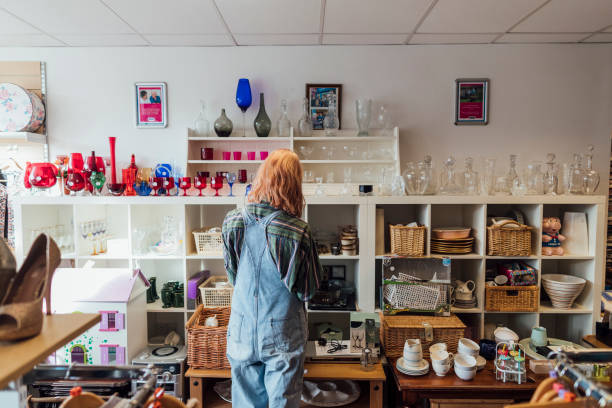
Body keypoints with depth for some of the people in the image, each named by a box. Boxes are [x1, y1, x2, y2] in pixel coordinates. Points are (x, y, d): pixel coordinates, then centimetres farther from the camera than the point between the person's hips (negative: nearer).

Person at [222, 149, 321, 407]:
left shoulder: (233, 223, -11)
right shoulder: (297, 233, -22)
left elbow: (232, 276, 3)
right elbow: (308, 290, -9)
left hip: (242, 331, 3)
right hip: (283, 335, -3)